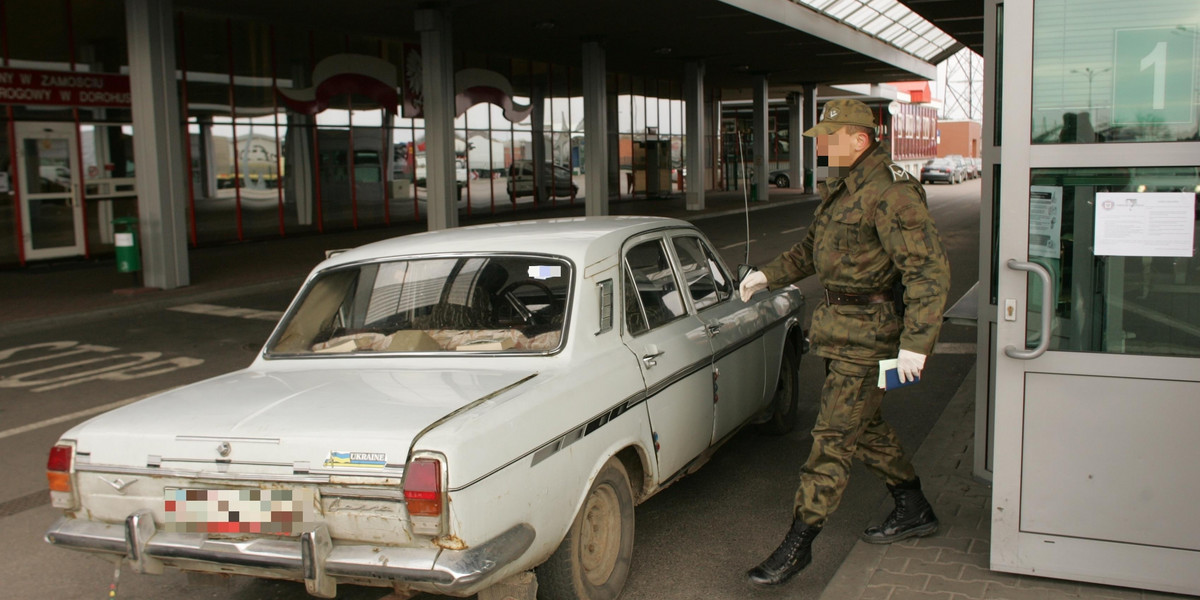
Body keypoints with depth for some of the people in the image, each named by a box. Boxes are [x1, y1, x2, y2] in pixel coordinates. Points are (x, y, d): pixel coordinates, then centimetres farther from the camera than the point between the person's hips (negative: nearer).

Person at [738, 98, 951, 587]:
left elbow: (929, 269, -24)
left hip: (869, 331, -10)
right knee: (861, 424, 19)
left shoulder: (890, 193, -20)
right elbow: (813, 247, 25)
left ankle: (797, 544, 2)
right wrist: (768, 275, 13)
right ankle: (914, 511, 37)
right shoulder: (842, 187, 12)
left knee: (834, 435, -5)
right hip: (842, 326, 10)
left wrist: (915, 344, -28)